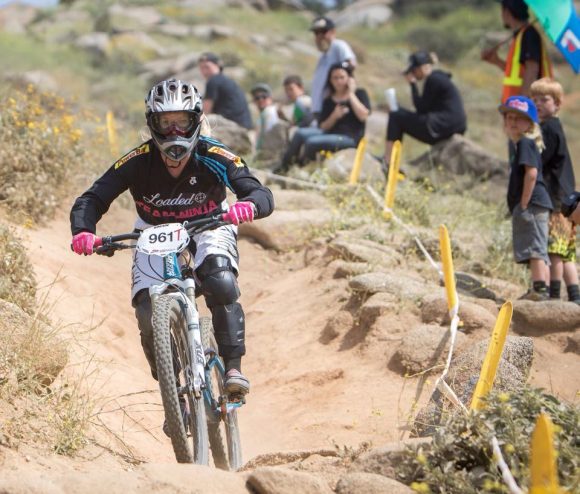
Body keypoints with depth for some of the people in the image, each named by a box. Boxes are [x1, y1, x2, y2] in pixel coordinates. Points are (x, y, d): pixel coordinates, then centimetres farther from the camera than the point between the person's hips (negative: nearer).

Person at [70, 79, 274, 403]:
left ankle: (233, 367, -20)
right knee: (149, 314, -17)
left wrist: (249, 205, -57)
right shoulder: (139, 161, -24)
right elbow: (91, 199, -27)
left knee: (222, 286, -31)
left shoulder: (215, 157, -24)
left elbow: (262, 194, -32)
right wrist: (83, 231, -49)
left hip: (207, 229, -1)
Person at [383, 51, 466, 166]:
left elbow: (421, 108, -10)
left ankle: (387, 162, -5)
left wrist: (413, 84, -3)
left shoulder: (433, 80, -11)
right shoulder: (437, 78, 19)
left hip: (442, 128, -11)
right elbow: (424, 109, 18)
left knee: (395, 116, -2)